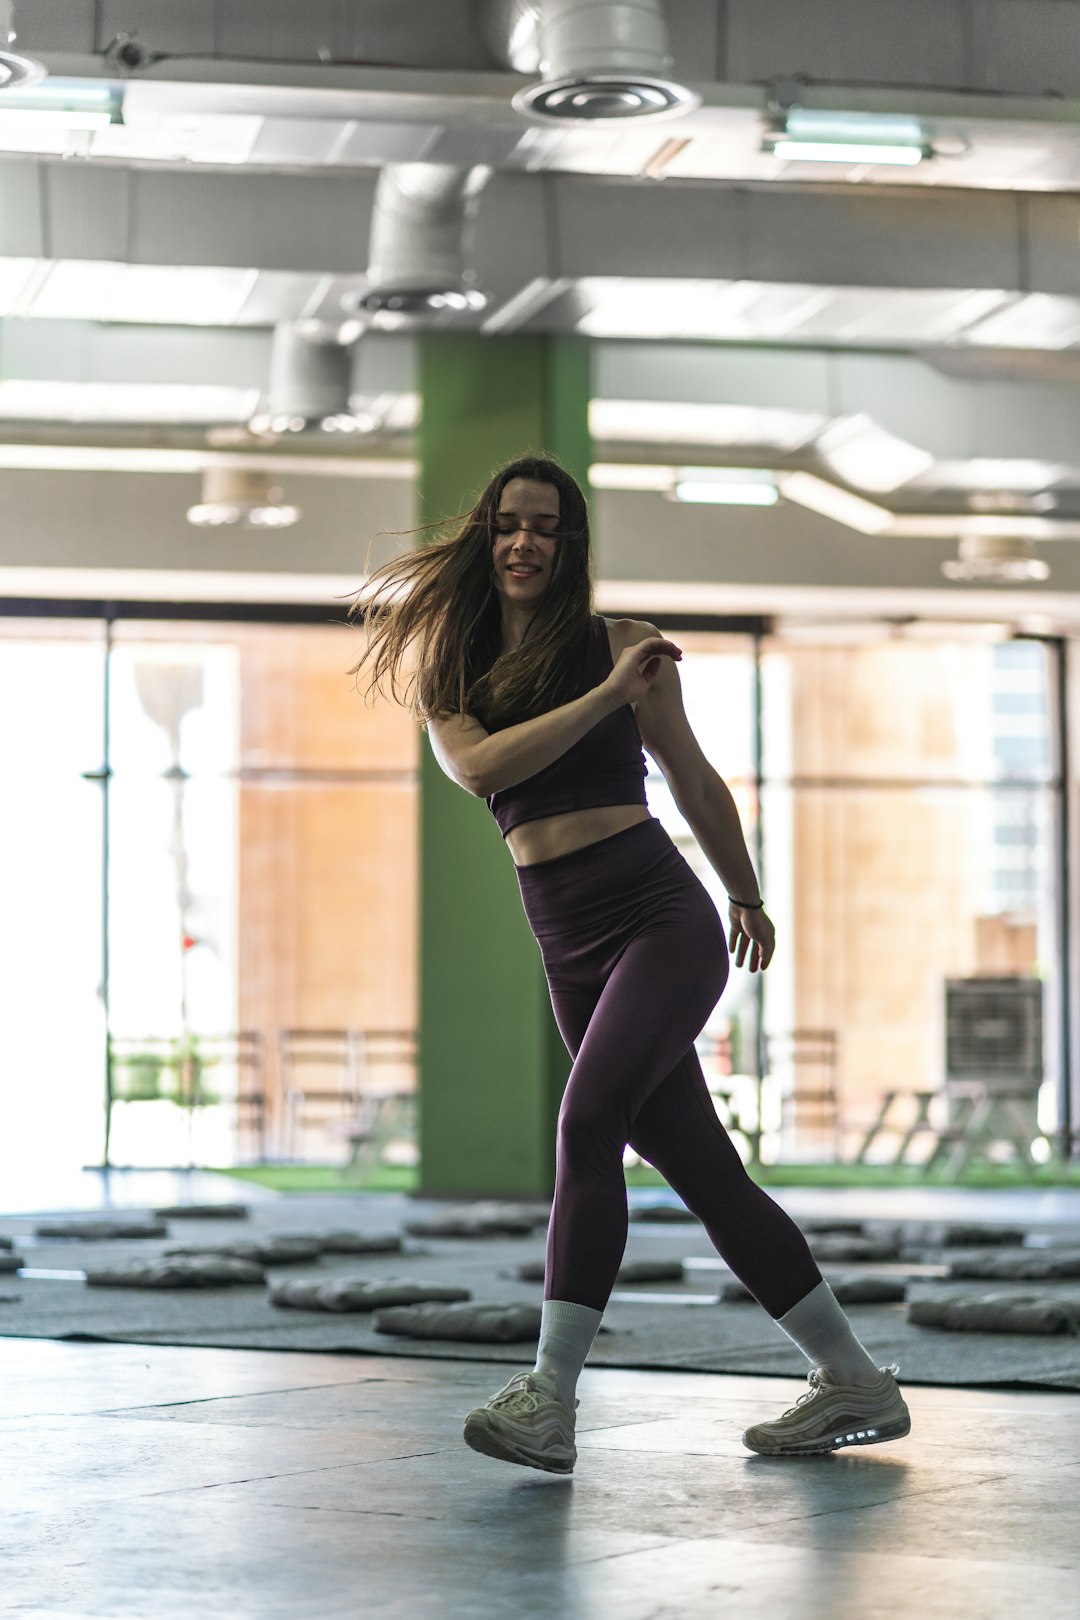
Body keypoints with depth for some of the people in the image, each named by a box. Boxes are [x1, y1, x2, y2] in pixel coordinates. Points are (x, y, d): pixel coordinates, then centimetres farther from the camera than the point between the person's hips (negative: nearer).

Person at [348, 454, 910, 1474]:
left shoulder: (618, 646, 3)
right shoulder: (447, 678, 10)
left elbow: (694, 782, 14)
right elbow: (478, 767, -12)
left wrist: (748, 899, 23)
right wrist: (604, 698, -17)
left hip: (660, 916, -4)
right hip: (568, 947, 4)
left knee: (587, 1122, -23)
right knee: (701, 1171, 5)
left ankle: (550, 1398, -25)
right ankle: (853, 1383, 16)